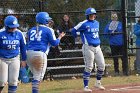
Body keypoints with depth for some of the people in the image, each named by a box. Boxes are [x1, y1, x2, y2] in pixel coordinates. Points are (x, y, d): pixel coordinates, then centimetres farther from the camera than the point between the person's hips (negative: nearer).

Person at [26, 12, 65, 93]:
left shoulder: (31, 30, 17)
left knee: (36, 75, 16)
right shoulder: (48, 30, 0)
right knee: (38, 76, -2)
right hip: (41, 54, -6)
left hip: (29, 53, 6)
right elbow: (54, 43, 1)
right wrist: (60, 37, 16)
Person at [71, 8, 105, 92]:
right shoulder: (84, 24, -9)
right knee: (89, 67, -7)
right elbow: (74, 31, -5)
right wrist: (81, 39, 2)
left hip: (97, 47, 7)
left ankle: (98, 83, 25)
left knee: (102, 66, 7)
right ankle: (86, 86, 0)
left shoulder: (97, 23, 13)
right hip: (88, 47, -7)